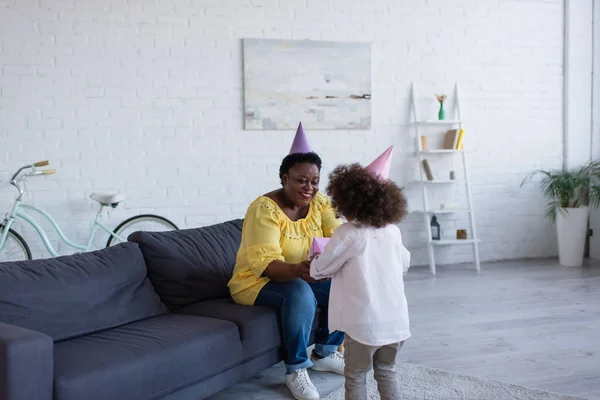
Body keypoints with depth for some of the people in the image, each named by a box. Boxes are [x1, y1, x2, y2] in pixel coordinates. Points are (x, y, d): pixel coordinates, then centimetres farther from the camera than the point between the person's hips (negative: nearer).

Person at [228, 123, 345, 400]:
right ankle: (296, 370, -19)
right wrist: (298, 270, -50)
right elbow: (265, 264, -30)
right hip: (257, 282, -6)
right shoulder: (264, 209, -22)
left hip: (304, 278, 7)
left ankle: (324, 353, 6)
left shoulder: (319, 203, -3)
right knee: (300, 293, -36)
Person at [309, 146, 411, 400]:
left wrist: (313, 265, 17)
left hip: (364, 322, -5)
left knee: (356, 376, 10)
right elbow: (404, 264, 20)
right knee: (386, 372, 21)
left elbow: (321, 269, -5)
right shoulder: (393, 232, 3)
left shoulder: (347, 234, -13)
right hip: (395, 320, 5)